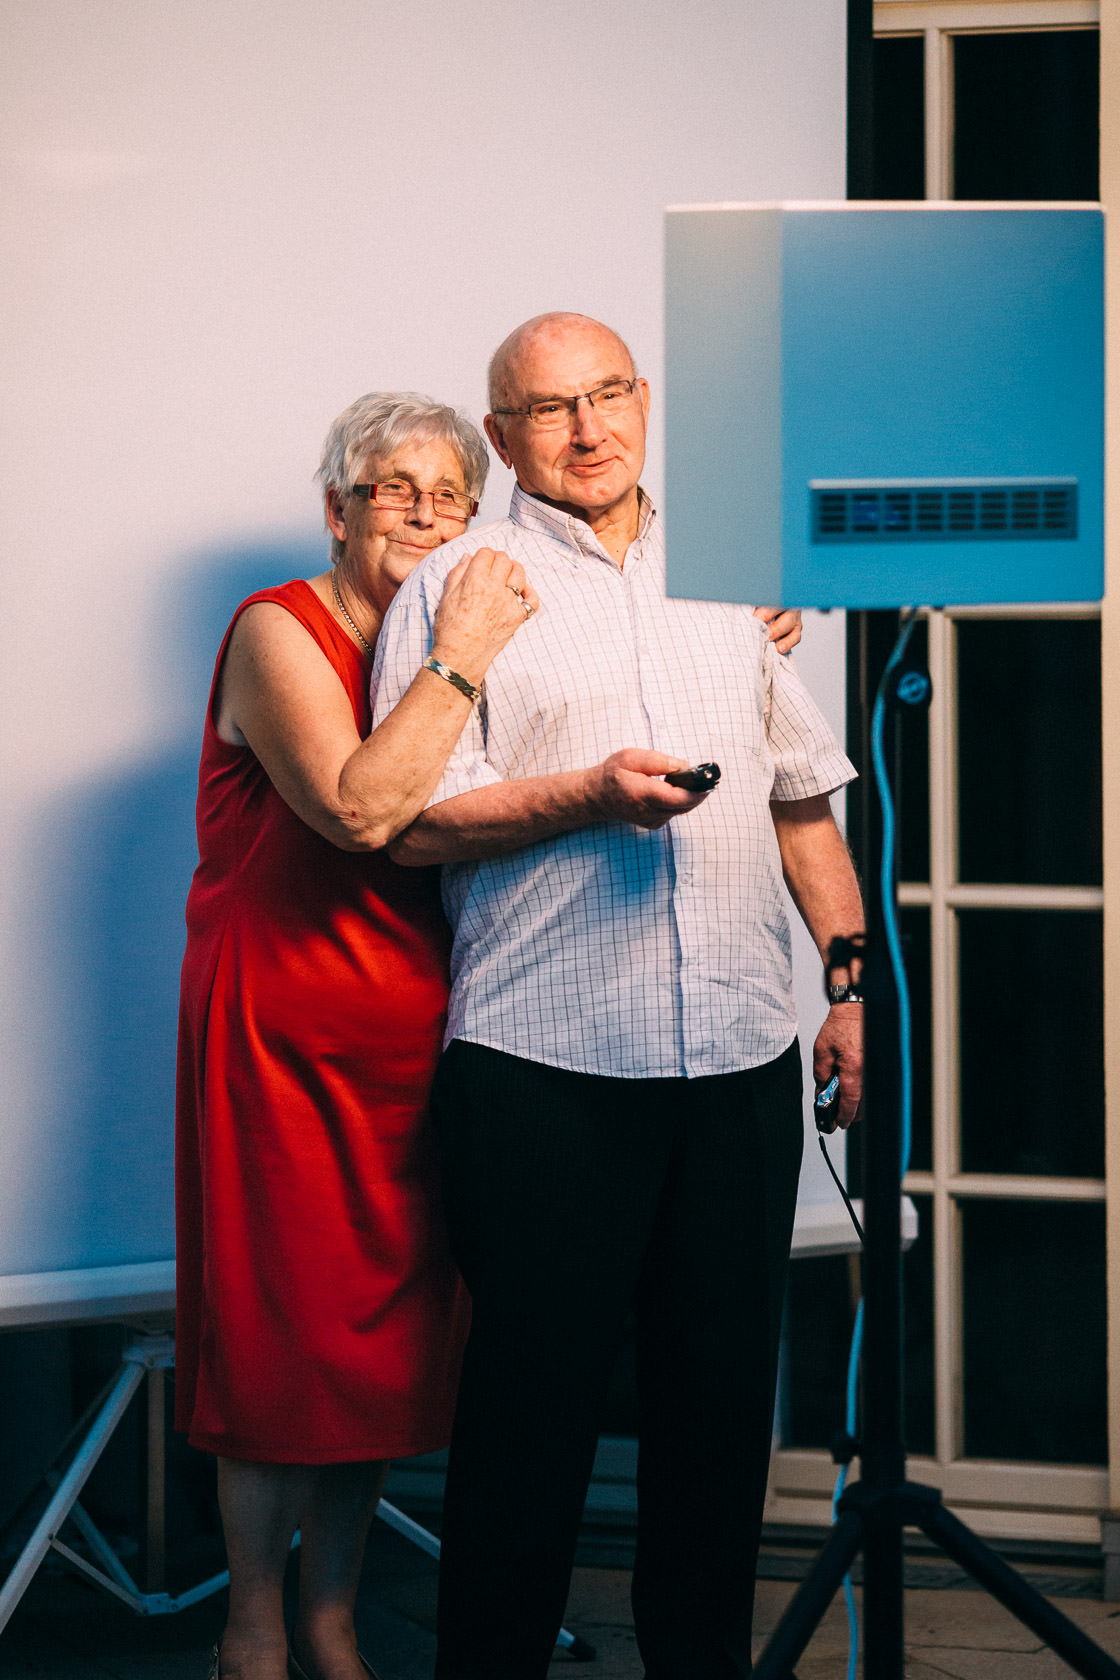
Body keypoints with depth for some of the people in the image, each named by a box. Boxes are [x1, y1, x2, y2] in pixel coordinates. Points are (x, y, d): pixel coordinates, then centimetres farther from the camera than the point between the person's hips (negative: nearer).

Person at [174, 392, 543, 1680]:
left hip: (410, 1032, 7)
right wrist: (462, 659, -19)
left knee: (384, 1329, 10)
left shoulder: (433, 653, 14)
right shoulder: (280, 632, -9)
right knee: (279, 1327, 0)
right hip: (279, 1029, -6)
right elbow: (356, 807, -24)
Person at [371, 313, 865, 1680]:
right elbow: (412, 822, -5)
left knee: (724, 1386, 8)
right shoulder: (454, 589, 4)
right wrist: (590, 795, -18)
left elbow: (803, 800, 21)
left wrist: (854, 980, 13)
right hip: (545, 1066, -4)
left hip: (741, 1055, 4)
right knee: (534, 1389, -1)